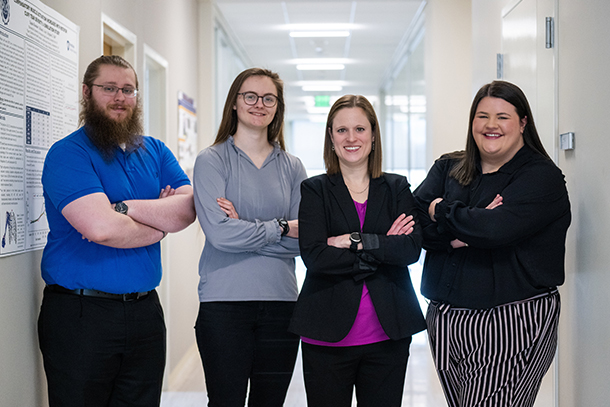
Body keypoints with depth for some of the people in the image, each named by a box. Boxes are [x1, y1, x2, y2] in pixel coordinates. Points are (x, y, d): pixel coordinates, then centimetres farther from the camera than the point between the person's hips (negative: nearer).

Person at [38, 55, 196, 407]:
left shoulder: (155, 151, 11)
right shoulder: (68, 153, -9)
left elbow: (189, 207, -5)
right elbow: (100, 227, -23)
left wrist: (125, 208, -18)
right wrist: (161, 224, -7)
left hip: (145, 309, 6)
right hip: (80, 315, -5)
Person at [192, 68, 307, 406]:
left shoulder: (292, 167, 11)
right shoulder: (212, 161, 0)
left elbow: (303, 239, 1)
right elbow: (219, 233, -14)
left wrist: (246, 227, -10)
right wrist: (281, 227, -6)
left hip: (281, 302, 4)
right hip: (224, 302, -3)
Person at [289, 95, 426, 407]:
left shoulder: (397, 188, 9)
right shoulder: (314, 190, 3)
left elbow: (412, 248, -6)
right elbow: (314, 256, -12)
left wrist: (355, 241, -13)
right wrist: (382, 248, -10)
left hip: (388, 334, 2)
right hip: (328, 334, -1)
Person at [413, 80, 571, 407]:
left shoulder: (541, 177, -4)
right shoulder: (447, 168, 13)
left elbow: (494, 228, -20)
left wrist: (442, 211, -4)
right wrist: (459, 235, -17)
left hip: (510, 325, -5)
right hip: (445, 321, 5)